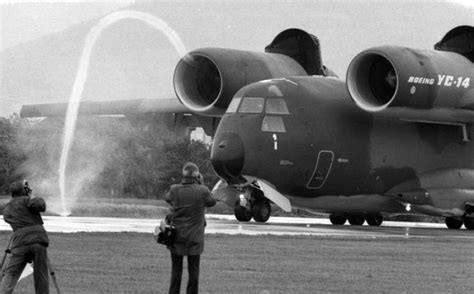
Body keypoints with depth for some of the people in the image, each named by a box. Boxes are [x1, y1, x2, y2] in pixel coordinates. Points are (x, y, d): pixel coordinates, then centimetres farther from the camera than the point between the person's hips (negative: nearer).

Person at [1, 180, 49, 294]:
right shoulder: (25, 200, 5)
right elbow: (39, 204, -10)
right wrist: (41, 202, 11)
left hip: (20, 243, 2)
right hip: (38, 238, -2)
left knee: (10, 275, 5)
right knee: (41, 275, 5)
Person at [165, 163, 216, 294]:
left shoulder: (174, 189, -8)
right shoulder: (202, 191, -14)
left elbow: (167, 198, 13)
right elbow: (211, 202, 4)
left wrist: (182, 183, 11)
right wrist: (201, 184, 6)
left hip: (176, 236, 2)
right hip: (194, 238, -2)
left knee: (176, 270, 10)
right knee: (193, 271, 8)